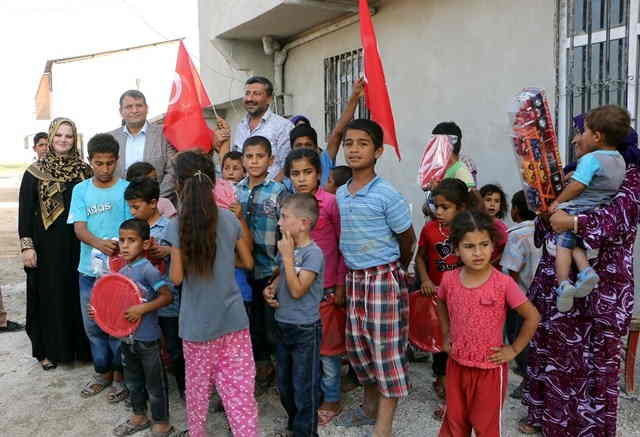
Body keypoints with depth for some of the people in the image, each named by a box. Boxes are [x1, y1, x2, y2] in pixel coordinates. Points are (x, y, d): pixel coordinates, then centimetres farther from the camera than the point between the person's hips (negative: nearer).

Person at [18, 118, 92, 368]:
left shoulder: (84, 171, 4)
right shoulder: (35, 172, -1)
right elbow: (25, 210, -1)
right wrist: (27, 245, -8)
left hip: (78, 245, 2)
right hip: (47, 246, -1)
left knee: (78, 294, 7)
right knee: (48, 295, 7)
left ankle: (80, 346, 21)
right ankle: (48, 350, 21)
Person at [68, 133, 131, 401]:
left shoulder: (126, 189, -4)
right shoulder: (81, 190, 4)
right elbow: (79, 227, -4)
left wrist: (120, 248, -25)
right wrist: (99, 243, -25)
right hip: (89, 270, 3)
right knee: (93, 326, 14)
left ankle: (120, 376, 23)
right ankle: (103, 372, 33)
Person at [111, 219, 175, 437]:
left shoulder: (148, 270, -18)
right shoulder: (122, 271, 4)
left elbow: (167, 296, -21)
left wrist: (142, 309, -27)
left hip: (147, 338, -7)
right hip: (127, 336, 8)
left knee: (154, 383, 8)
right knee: (133, 380, 23)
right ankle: (139, 416, 43)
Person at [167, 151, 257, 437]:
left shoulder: (177, 225, -12)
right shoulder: (229, 218, -4)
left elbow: (176, 277, -10)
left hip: (197, 322, -1)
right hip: (233, 318, 1)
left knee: (197, 384, 20)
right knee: (239, 388, 4)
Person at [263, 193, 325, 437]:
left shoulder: (313, 253, -19)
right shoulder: (286, 247, 2)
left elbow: (297, 290, -24)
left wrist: (288, 256, -23)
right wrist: (270, 288, -2)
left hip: (305, 330, -8)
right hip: (283, 325, 8)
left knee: (304, 386, 6)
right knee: (284, 383, 21)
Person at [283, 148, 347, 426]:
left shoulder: (330, 202, -9)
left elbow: (343, 245, -5)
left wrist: (341, 284, -7)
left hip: (326, 287, -4)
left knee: (327, 343, 7)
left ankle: (331, 399, 24)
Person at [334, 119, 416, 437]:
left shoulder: (387, 194, -13)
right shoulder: (339, 195, 5)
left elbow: (407, 239, -3)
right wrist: (354, 269, 12)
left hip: (384, 279, -7)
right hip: (353, 278, 7)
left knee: (386, 350, 2)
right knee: (358, 345, 16)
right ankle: (370, 406, 37)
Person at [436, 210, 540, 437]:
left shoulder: (503, 283, -20)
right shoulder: (449, 280, -9)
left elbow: (532, 317, -10)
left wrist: (514, 349, -8)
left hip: (490, 368, -3)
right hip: (457, 365, 3)